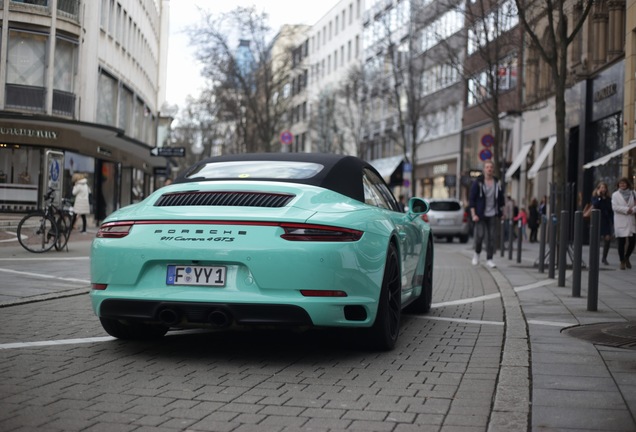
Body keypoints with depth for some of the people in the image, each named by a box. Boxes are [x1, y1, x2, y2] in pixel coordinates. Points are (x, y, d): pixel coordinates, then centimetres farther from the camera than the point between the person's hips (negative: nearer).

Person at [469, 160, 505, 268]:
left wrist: (501, 212, 10)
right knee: (479, 235, -9)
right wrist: (473, 214, -11)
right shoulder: (478, 182, -5)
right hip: (480, 215, -3)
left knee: (491, 237, 1)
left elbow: (501, 199, 15)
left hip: (493, 214, 3)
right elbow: (471, 199, -5)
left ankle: (489, 259, 9)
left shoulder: (497, 183, 7)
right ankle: (477, 253, 17)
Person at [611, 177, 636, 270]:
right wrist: (626, 209, -15)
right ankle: (622, 262, 9)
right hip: (620, 221, -2)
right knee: (621, 242, -2)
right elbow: (614, 207, -8)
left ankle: (627, 258, 24)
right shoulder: (615, 195, 4)